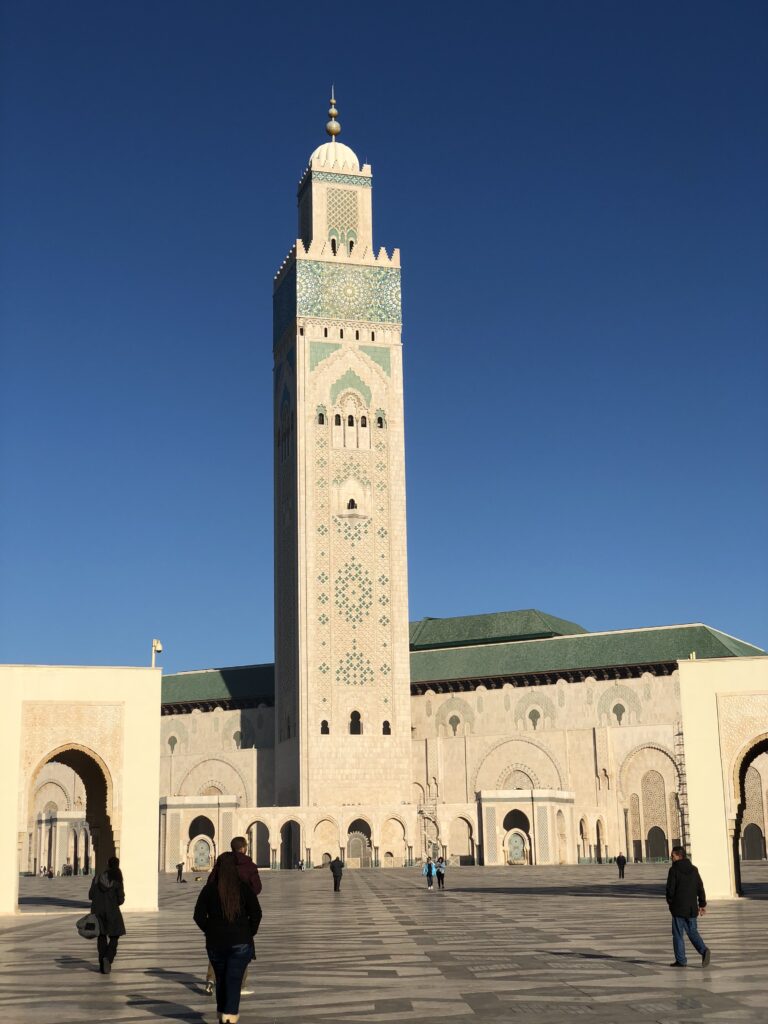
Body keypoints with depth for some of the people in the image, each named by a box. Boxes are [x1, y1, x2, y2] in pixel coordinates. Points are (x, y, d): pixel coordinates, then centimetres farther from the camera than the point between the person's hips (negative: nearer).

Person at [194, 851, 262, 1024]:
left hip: (215, 943, 2)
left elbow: (198, 916, -5)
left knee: (221, 980, 17)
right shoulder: (245, 889, -4)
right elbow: (256, 913, -6)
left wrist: (210, 932, 8)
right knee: (234, 980, -4)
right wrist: (249, 934, 6)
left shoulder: (209, 890, -2)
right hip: (240, 943, -2)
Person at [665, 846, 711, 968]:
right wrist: (702, 904, 13)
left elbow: (670, 889, -11)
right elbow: (700, 888, 8)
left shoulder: (674, 870, -11)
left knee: (678, 934, 4)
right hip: (692, 908, 5)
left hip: (678, 908, -5)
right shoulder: (694, 869, 7)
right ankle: (703, 950, -9)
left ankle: (681, 960, 4)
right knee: (692, 932, 13)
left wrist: (670, 902, 5)